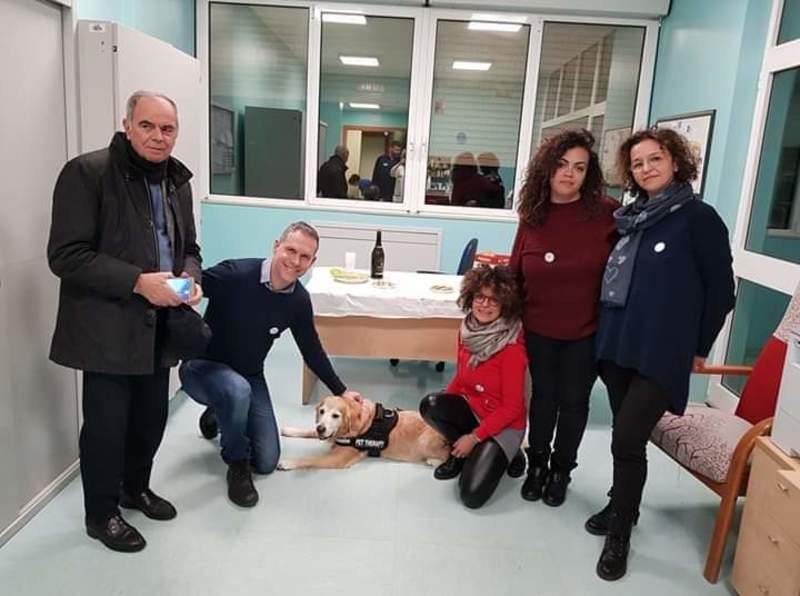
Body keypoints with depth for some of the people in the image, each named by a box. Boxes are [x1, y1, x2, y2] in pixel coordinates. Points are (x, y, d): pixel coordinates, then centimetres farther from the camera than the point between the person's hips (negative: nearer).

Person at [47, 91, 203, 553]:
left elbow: (189, 248, 17)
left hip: (160, 325, 6)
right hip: (109, 327, -6)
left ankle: (136, 488, 42)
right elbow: (66, 255, -17)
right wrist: (137, 282, -23)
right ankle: (101, 514, 28)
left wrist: (191, 278, -5)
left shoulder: (178, 181, 9)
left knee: (152, 416, 17)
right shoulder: (87, 172, -12)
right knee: (106, 424, 6)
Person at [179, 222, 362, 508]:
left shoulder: (299, 301, -9)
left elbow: (312, 350, 4)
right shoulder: (236, 273, -26)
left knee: (267, 462, 5)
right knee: (237, 390, -40)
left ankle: (220, 413, 33)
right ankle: (237, 464, -10)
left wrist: (340, 391, 10)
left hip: (250, 377, 5)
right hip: (203, 366, -5)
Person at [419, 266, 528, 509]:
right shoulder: (468, 330, -5)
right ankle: (461, 452, 3)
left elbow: (512, 407, -19)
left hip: (504, 424, -5)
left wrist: (474, 437, -17)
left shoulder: (512, 347, -24)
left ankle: (504, 455, 11)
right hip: (470, 409, 6)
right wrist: (441, 408, -3)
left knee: (472, 495, -18)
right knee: (429, 404, -25)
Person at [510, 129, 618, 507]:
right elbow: (516, 273, 4)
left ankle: (561, 470, 33)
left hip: (587, 331, -2)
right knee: (543, 395, 16)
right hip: (538, 329, 2)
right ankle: (537, 464, 36)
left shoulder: (608, 213, -14)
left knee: (573, 401, 13)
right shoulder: (532, 216, -4)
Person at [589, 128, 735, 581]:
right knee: (625, 434, 15)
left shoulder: (699, 217, -8)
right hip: (617, 345, 6)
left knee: (628, 439, -7)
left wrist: (699, 347, 2)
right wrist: (609, 333, 13)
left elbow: (721, 291, -4)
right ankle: (623, 505, 35)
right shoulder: (631, 217, 10)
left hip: (662, 352, -6)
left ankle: (620, 533, 12)